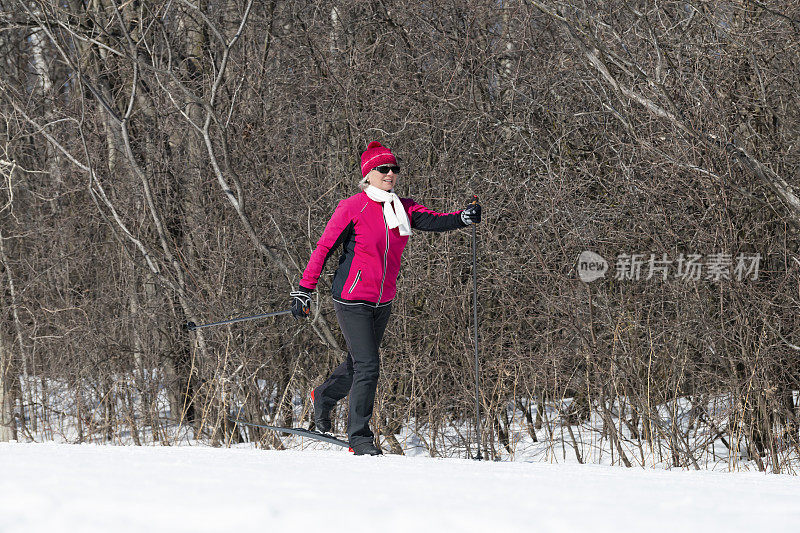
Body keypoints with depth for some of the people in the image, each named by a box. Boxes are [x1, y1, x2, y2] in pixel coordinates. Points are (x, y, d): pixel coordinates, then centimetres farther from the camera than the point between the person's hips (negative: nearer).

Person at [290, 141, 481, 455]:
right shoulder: (352, 208, -11)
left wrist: (464, 218, -31)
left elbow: (433, 221, -11)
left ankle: (323, 397, 48)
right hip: (352, 299, -6)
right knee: (367, 366, -12)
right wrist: (304, 290, -11)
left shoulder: (403, 209, 4)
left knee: (358, 364, 19)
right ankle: (360, 438, -1)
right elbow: (324, 248, -8)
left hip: (382, 303, 6)